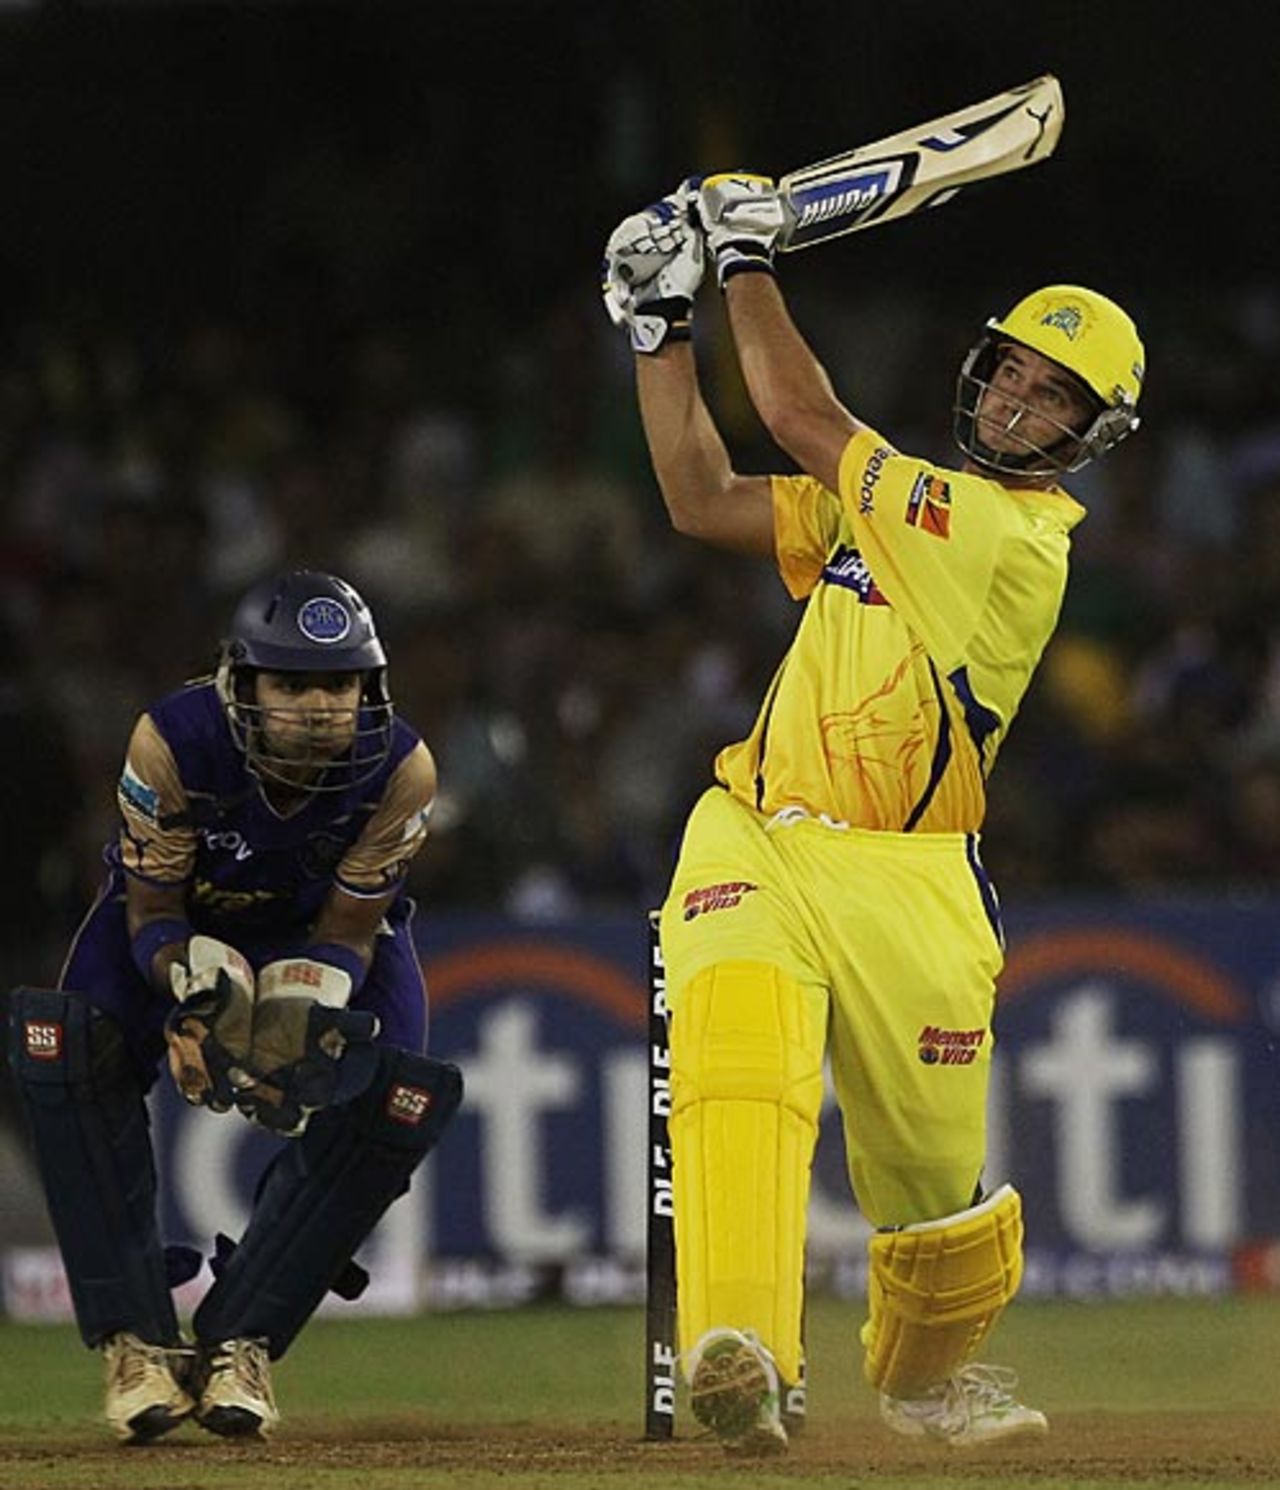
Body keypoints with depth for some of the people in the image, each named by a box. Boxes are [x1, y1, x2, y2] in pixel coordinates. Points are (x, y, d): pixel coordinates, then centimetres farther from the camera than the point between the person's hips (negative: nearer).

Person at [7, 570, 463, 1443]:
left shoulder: (401, 771, -28)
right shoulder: (173, 742, -32)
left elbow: (346, 934, -19)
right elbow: (153, 911, -21)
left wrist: (300, 1012, -38)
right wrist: (204, 990, -41)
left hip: (319, 935, 1)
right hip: (185, 923, -1)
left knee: (404, 1099, -27)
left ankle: (238, 1340, -16)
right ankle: (139, 1343, -26)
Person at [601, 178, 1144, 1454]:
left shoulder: (1021, 535, -8)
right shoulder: (897, 501, 17)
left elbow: (801, 413, -7)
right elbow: (702, 500, 21)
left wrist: (749, 254, 4)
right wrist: (658, 324, 17)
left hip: (904, 882, -4)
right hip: (752, 843, 5)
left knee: (933, 1177, 5)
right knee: (735, 1052, -26)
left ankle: (925, 1373, 37)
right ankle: (738, 1347, -44)